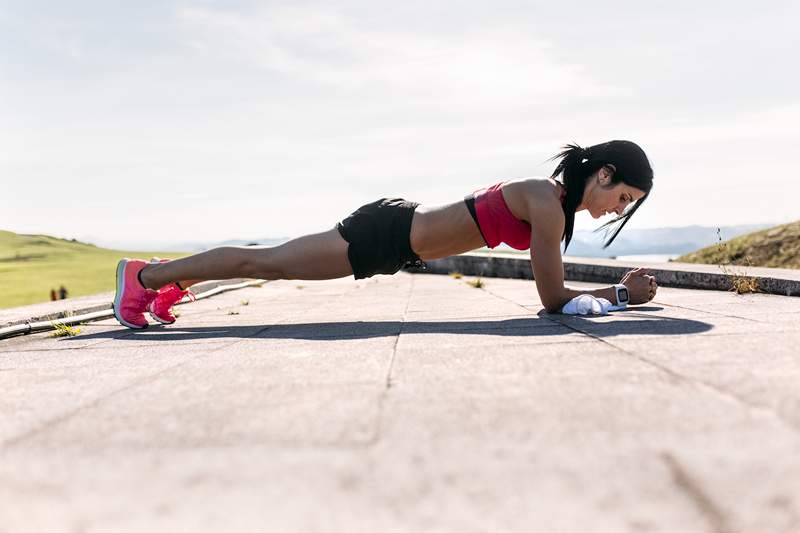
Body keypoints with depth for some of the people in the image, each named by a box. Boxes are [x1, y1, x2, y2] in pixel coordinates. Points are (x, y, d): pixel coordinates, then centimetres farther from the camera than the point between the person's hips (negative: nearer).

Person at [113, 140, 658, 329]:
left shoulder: (553, 194, 8)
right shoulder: (549, 205, -20)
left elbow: (549, 282, 16)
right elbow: (553, 297, -20)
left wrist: (621, 286, 11)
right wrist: (623, 293, -11)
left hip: (397, 225, 8)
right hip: (387, 234, -8)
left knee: (270, 262, 19)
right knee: (266, 262, 2)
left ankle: (168, 278, 34)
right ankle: (146, 275, 15)